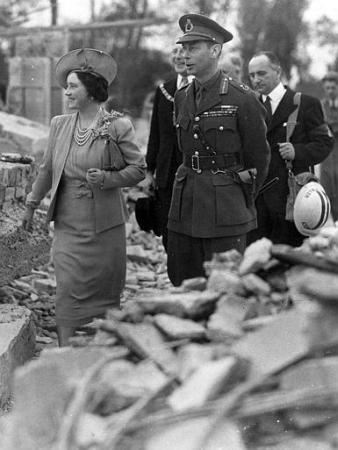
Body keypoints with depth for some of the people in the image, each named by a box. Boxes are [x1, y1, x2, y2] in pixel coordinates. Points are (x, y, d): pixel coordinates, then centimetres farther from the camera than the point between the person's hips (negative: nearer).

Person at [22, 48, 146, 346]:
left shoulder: (118, 126, -7)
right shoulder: (60, 124, 5)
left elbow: (139, 168, -2)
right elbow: (47, 169, 16)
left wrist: (107, 179, -18)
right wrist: (32, 205, 21)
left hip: (105, 225, -2)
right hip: (68, 224, 3)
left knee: (105, 291, 8)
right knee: (69, 289, -5)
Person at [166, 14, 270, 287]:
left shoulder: (242, 100, -9)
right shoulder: (182, 98, 10)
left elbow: (258, 158, 0)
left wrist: (242, 202, 7)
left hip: (225, 214, -6)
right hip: (184, 208, 6)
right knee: (181, 282, 9)